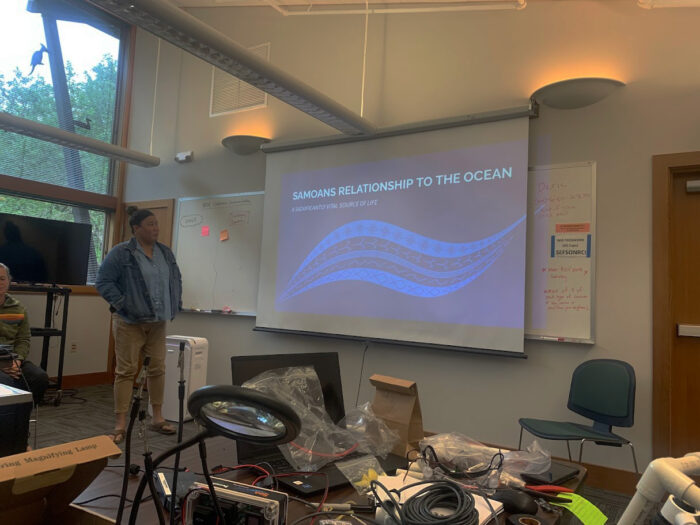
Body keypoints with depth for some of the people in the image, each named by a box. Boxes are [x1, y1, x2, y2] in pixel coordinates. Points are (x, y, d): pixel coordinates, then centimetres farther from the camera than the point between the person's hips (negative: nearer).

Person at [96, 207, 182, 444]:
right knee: (126, 370, 0)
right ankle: (120, 424, 9)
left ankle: (157, 418, 22)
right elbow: (103, 281, -10)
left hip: (157, 322, 6)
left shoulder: (165, 252, 10)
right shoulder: (121, 253, -8)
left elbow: (176, 279, 19)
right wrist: (122, 304, -15)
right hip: (129, 322, -6)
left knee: (158, 368, 10)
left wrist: (175, 305, 10)